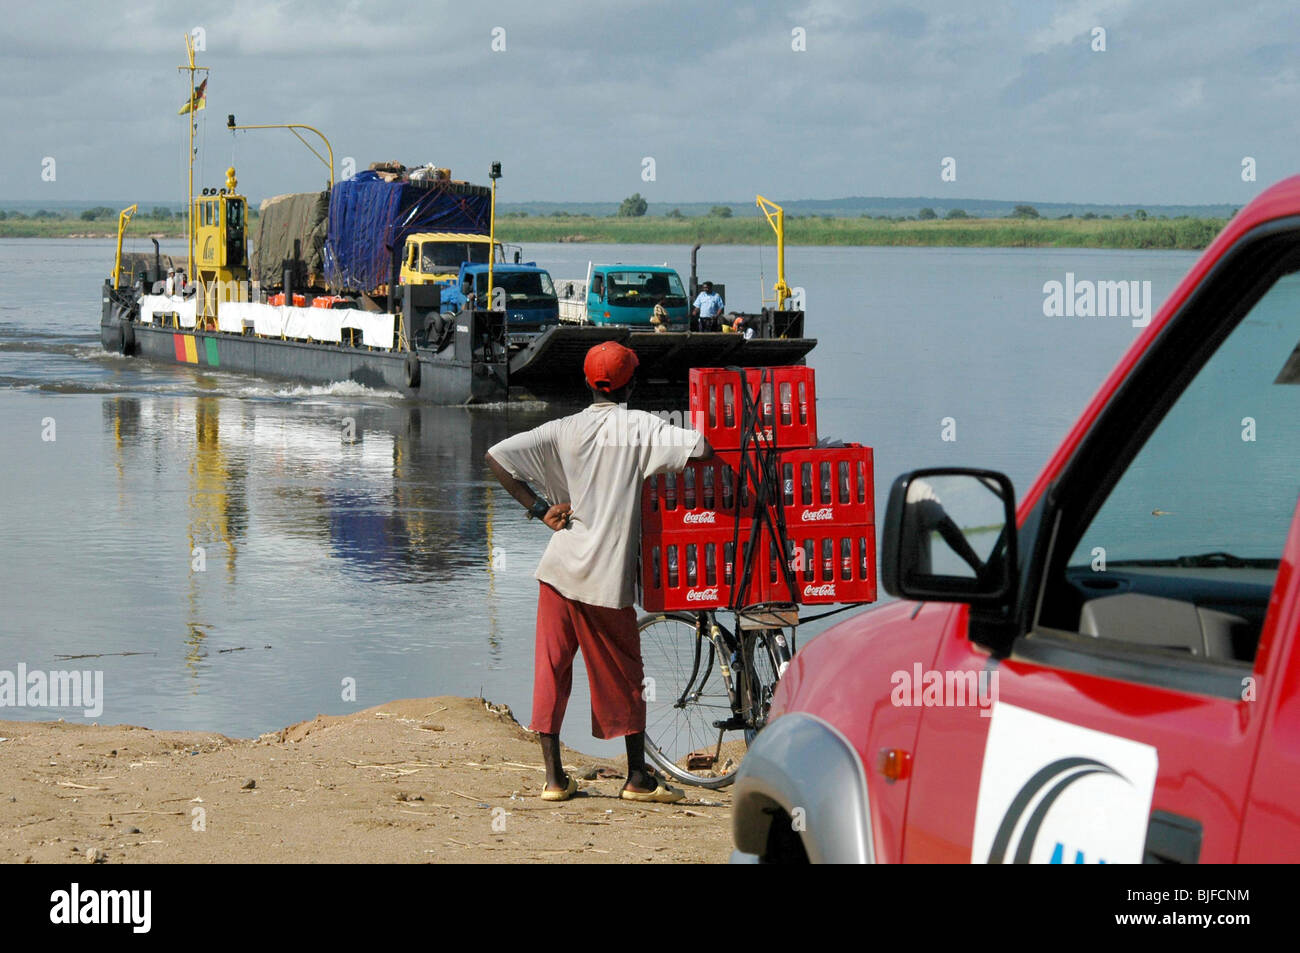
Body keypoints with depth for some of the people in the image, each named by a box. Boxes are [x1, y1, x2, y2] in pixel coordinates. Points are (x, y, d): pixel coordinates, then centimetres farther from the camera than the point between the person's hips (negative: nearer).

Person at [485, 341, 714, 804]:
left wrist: (539, 508, 2)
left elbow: (496, 456, -2)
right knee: (623, 675, 10)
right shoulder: (640, 427, -4)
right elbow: (702, 449, -16)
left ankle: (553, 776, 7)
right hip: (609, 574, -2)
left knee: (552, 666, 9)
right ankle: (638, 776, 15)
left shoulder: (564, 430, 3)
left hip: (560, 567, 2)